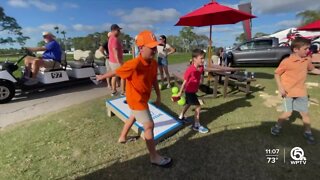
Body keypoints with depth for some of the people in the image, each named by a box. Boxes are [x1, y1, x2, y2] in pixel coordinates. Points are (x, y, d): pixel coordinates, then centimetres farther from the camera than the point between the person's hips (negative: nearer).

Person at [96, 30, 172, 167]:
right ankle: (154, 157, 14)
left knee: (133, 117, 28)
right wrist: (102, 77, 2)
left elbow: (154, 80, 5)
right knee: (149, 125, -4)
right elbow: (116, 72, -15)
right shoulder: (134, 64, -30)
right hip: (136, 99, -9)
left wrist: (158, 96, 9)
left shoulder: (153, 63, -7)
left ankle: (122, 137, 56)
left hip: (143, 98, 9)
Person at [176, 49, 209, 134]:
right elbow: (185, 82, -21)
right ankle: (196, 125, 10)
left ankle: (181, 117, 47)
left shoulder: (201, 67, -5)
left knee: (188, 104, 25)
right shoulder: (190, 70, -27)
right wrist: (180, 92, -15)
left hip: (193, 90, 9)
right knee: (198, 107, -5)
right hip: (189, 91, -9)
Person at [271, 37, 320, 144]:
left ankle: (308, 133, 30)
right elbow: (277, 74, -10)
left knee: (305, 113, 13)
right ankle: (278, 126, 21)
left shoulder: (307, 60, 2)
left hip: (301, 92, 6)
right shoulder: (287, 61, -17)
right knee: (288, 113, -3)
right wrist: (280, 87, -16)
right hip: (288, 92, -5)